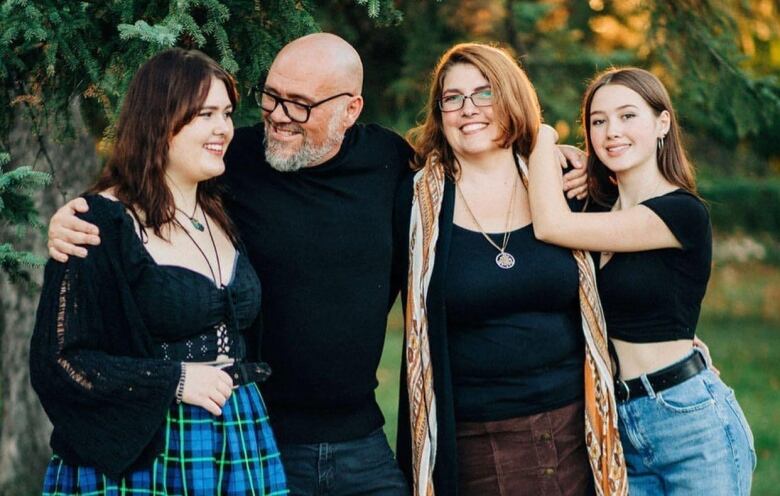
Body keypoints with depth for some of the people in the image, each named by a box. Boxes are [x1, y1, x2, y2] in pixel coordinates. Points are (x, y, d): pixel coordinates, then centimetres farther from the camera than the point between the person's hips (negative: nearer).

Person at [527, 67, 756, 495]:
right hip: (619, 427, 6)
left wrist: (542, 136, -7)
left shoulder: (684, 213, -13)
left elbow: (551, 226, -20)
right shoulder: (600, 208, 10)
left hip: (692, 423, -6)